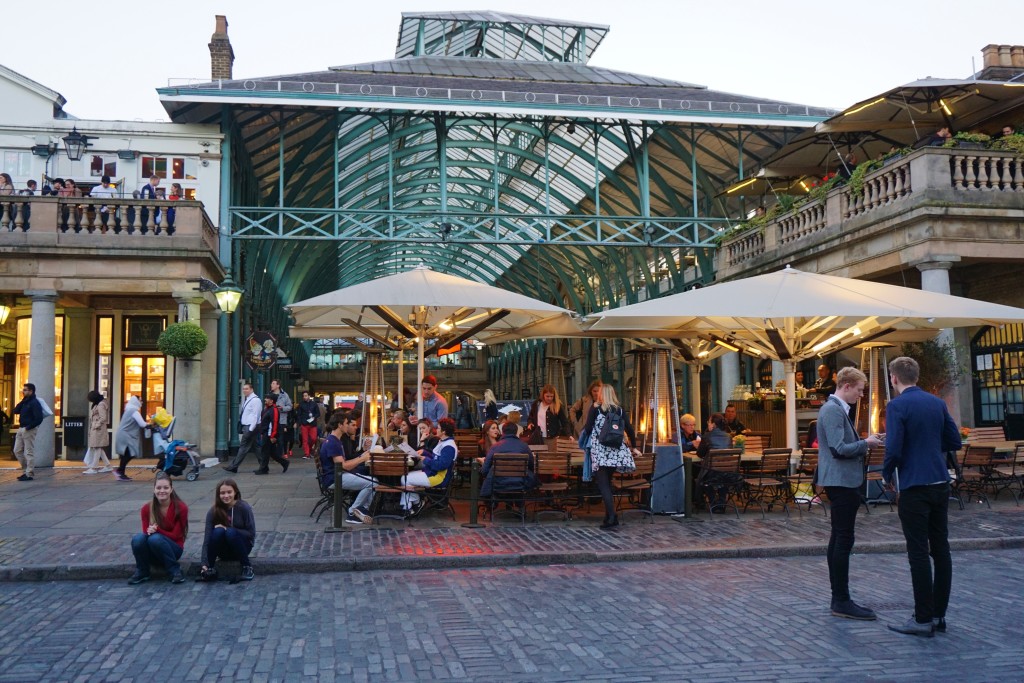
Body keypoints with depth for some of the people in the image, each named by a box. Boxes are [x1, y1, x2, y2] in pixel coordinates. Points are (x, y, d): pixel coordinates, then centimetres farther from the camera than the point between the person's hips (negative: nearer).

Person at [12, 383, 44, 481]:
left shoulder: (34, 403, -13)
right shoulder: (25, 402, 15)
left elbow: (39, 418, -21)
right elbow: (15, 411, 6)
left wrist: (29, 427, -20)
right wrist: (22, 401, -2)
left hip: (29, 430, -9)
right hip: (21, 429, 9)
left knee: (29, 452, -4)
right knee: (17, 451, 13)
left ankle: (29, 474, 1)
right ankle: (26, 470, 22)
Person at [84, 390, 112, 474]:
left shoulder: (101, 405, -15)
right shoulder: (96, 404, 15)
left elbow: (103, 418, -21)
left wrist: (96, 426, -17)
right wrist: (91, 429, 13)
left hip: (98, 429, -10)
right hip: (94, 429, 10)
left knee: (97, 447, -5)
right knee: (98, 448, 12)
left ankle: (93, 468, -2)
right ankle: (107, 465, 17)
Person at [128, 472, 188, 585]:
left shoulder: (181, 507, -13)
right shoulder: (147, 508, -4)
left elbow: (175, 536, -11)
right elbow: (147, 532, -3)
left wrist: (157, 530, -27)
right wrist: (150, 531, -27)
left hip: (173, 548, -3)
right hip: (152, 551, 3)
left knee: (155, 538, -34)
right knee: (138, 538, -29)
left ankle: (175, 571, -19)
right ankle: (142, 572, -7)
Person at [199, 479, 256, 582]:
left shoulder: (244, 508, -15)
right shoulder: (213, 512, -12)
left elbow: (251, 534, -14)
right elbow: (207, 538, -18)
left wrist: (228, 529, -24)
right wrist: (204, 564, -29)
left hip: (242, 546, -1)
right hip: (223, 551, 1)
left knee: (231, 532, -32)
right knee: (218, 531, -28)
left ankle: (247, 567, -20)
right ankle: (209, 568, -19)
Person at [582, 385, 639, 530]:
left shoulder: (595, 408, -3)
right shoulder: (620, 409, 9)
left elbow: (588, 428, -5)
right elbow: (629, 429, 10)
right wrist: (633, 447, 21)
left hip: (600, 451, -5)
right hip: (616, 451, 5)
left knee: (603, 484, -4)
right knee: (607, 482, 16)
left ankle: (612, 517, -15)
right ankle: (609, 516, 17)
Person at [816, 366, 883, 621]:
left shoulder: (838, 409, 17)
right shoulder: (833, 410, -16)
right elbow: (839, 448, -22)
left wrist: (863, 445, 11)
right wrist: (865, 443, -10)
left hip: (843, 481, 11)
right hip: (841, 481, -11)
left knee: (839, 539, 12)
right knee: (844, 540, -7)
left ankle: (839, 598, 19)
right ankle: (842, 602, -3)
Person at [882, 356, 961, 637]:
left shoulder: (897, 406, -12)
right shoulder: (937, 403, 8)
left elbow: (894, 448, -17)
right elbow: (954, 442, 13)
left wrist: (887, 474, -1)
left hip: (914, 487, -7)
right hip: (940, 484, 7)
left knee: (918, 553, -2)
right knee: (941, 549, 11)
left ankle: (923, 620, 3)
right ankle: (939, 614, 19)